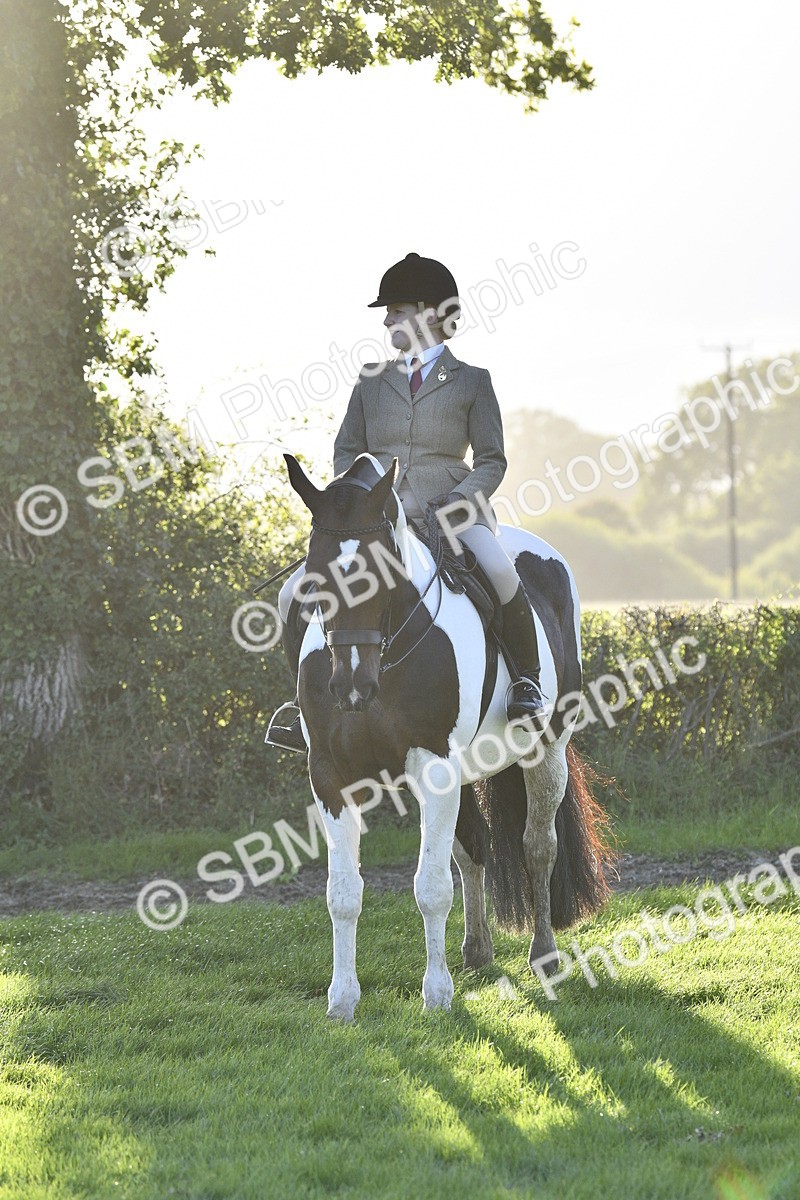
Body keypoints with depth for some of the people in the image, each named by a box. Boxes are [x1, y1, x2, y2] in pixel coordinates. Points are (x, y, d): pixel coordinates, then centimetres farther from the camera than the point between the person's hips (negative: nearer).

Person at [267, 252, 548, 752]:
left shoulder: (471, 382, 7)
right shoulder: (372, 381, 16)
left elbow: (492, 461, 4)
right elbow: (347, 451, 16)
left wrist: (458, 501, -15)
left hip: (453, 511, -4)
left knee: (501, 573, -36)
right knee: (295, 595, -13)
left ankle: (527, 680, -17)